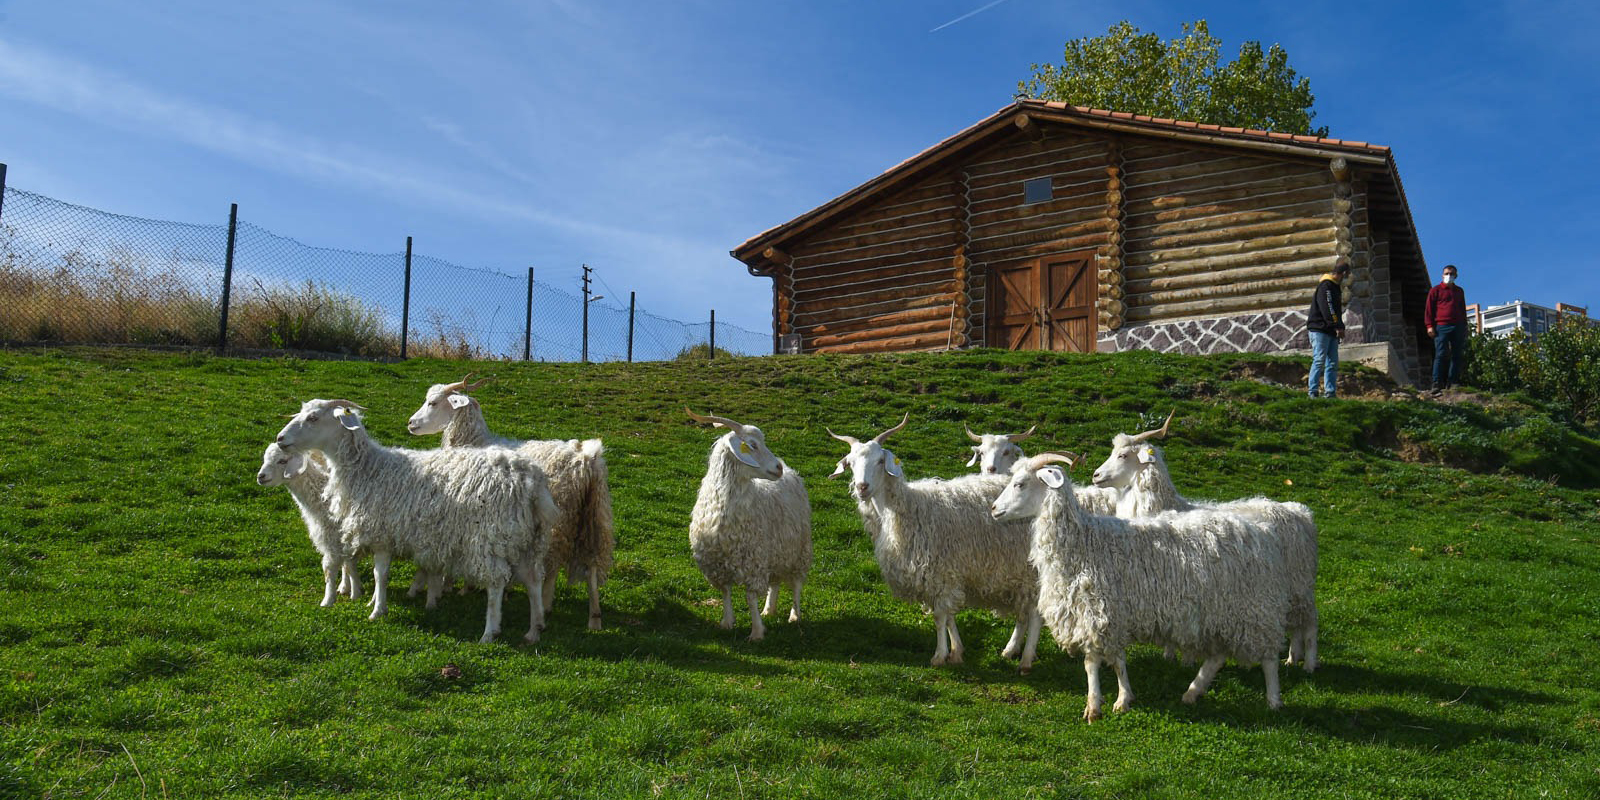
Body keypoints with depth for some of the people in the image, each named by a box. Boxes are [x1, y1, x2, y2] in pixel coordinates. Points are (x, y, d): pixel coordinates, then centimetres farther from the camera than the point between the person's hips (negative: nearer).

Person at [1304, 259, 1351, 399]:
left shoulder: (1335, 287, 21)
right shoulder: (1325, 286, -10)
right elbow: (1327, 308, -19)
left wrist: (1340, 327, 10)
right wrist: (1338, 327, -19)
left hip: (1331, 332, 10)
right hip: (1319, 329, -10)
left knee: (1333, 363, 5)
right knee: (1319, 360, -13)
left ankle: (1330, 392, 5)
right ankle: (1312, 391, -13)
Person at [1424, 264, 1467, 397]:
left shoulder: (1459, 291, 21)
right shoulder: (1435, 290, 8)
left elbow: (1463, 310, 27)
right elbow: (1429, 309, 3)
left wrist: (1464, 326, 19)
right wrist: (1429, 326, -8)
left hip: (1458, 327, 5)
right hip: (1442, 326, -5)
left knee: (1457, 355, 0)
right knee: (1441, 354, -12)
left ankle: (1453, 383, 3)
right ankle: (1437, 384, -16)